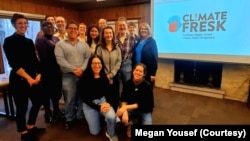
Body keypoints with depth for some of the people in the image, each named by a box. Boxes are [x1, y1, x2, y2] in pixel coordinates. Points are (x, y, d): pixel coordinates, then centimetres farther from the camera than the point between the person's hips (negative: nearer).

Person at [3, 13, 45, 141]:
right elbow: (13, 63, -14)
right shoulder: (9, 41, -6)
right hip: (19, 79, -6)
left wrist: (38, 74, -7)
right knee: (22, 107, 4)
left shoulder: (30, 42, 12)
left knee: (38, 101, 13)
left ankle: (30, 127, 34)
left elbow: (35, 60, 9)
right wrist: (28, 77, -19)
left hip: (33, 78, 7)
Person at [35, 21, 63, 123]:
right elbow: (44, 57, -16)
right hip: (47, 71, -6)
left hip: (57, 70, 7)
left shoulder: (56, 39, 14)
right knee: (47, 92, 7)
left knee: (57, 91, 16)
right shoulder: (40, 40, -7)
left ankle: (56, 110, 33)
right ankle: (48, 113, 23)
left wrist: (59, 67, -2)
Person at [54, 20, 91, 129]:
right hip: (68, 76, -3)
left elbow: (88, 58, 2)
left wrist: (82, 68, -14)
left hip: (83, 74, 3)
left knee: (82, 97, 13)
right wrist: (74, 69, -17)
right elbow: (60, 60, -10)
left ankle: (81, 117, 30)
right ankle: (69, 119, 24)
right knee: (69, 99, 6)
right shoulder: (60, 44, 1)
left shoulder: (84, 44, 11)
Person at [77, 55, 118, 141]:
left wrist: (108, 103, -17)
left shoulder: (104, 78, -3)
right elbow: (84, 98, -15)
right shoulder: (84, 79, -17)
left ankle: (111, 134, 3)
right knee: (95, 132, 3)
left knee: (112, 117, -29)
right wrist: (98, 108, -20)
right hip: (89, 104, -2)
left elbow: (108, 93, 4)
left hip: (103, 101, 2)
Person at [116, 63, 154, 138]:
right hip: (131, 108, 2)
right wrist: (125, 111, -32)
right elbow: (123, 99, -12)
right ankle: (130, 124, 6)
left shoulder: (147, 85, -20)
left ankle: (138, 121, 12)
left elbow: (142, 104, -23)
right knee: (120, 114, -29)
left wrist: (126, 107, -31)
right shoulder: (127, 83, -11)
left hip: (144, 111, -2)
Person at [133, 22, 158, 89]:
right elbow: (134, 56, 13)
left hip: (148, 71, -5)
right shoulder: (138, 41, 11)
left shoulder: (152, 41, -5)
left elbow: (155, 57, -9)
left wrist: (153, 73, -14)